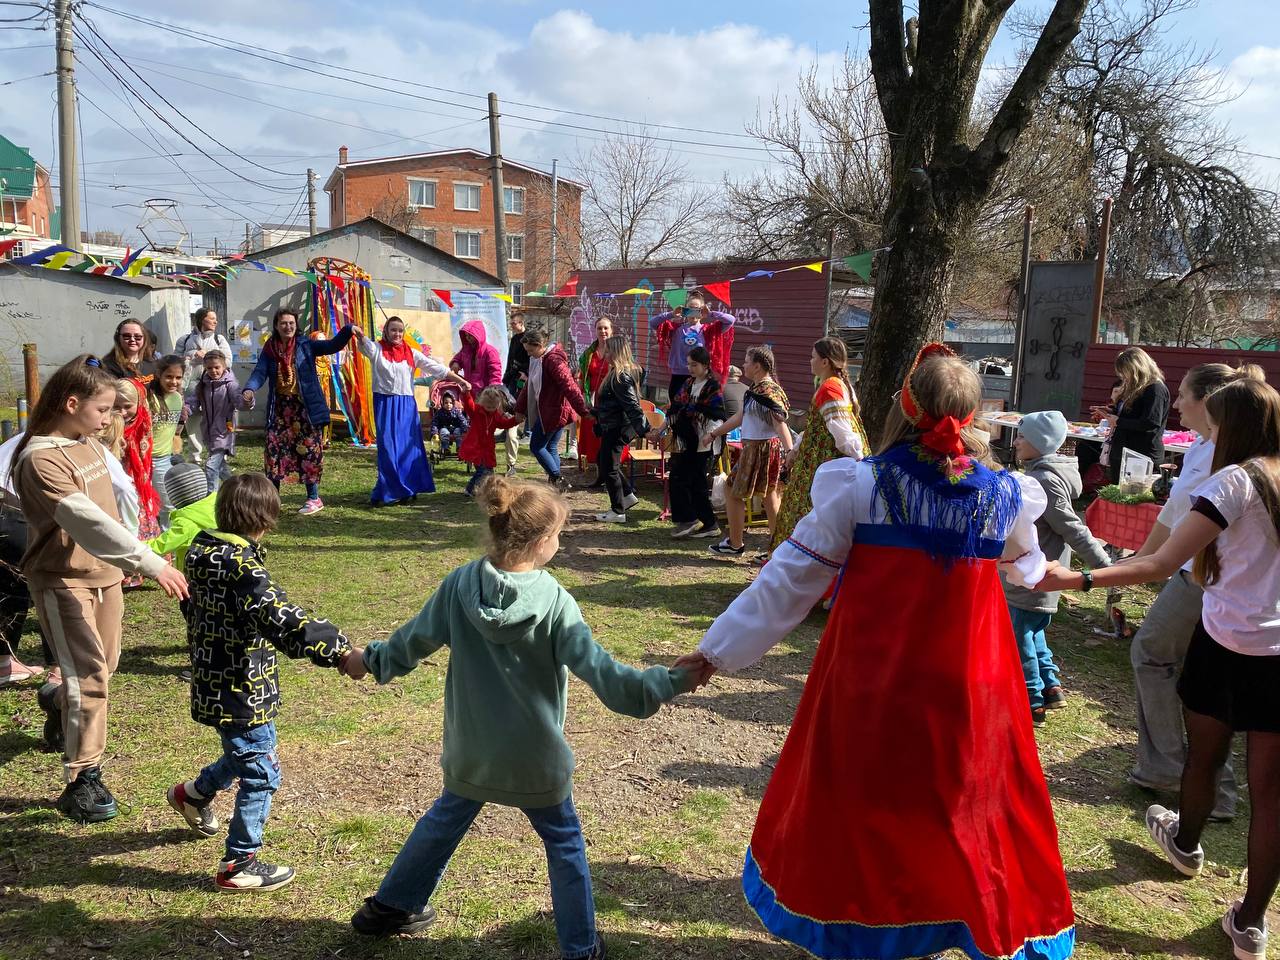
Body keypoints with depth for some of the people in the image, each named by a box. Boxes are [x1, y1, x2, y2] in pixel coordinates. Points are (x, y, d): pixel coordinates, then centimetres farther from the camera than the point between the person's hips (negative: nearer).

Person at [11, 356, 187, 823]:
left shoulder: (90, 444, 5)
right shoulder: (41, 460, -22)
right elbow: (86, 520, -31)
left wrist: (130, 560, 18)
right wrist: (149, 562, -37)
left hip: (103, 572, 8)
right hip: (62, 580, -8)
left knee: (105, 665, 19)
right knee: (90, 676, -8)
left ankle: (57, 701, 50)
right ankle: (82, 781, 2)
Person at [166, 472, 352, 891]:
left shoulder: (201, 549, 2)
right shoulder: (242, 566, -27)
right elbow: (283, 619, -37)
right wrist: (338, 650, -40)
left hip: (212, 681, 10)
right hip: (242, 691, -9)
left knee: (244, 754, 31)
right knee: (261, 774, 5)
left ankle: (193, 793, 53)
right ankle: (238, 866, 17)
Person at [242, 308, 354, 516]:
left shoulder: (305, 345, 1)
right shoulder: (269, 350, 6)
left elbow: (333, 345, -9)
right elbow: (260, 372, -4)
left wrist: (348, 330, -27)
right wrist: (249, 389, -25)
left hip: (305, 407, -2)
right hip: (280, 408, 3)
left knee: (309, 450, 0)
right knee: (274, 450, 4)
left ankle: (313, 498, 10)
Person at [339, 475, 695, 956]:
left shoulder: (459, 584, -11)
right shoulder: (555, 601, -21)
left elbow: (412, 641, 1)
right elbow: (600, 671, -22)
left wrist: (370, 660, 20)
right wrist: (672, 680, -17)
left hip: (470, 750, 4)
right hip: (534, 758, -4)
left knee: (445, 820, 28)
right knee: (564, 842, 17)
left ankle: (389, 907, 44)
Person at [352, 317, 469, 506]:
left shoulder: (411, 353, 10)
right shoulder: (377, 349, 3)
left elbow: (436, 367, 7)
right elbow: (365, 344, -19)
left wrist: (461, 381, 2)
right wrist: (359, 334, -44)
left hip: (406, 404, 3)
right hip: (385, 404, -3)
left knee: (410, 446, 4)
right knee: (388, 447, -4)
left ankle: (408, 490, 14)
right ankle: (387, 493, 2)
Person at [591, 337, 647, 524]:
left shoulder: (621, 377, -20)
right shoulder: (616, 374, 11)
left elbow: (632, 405, -28)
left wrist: (643, 429, -32)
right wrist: (594, 411, 37)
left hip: (617, 429, -10)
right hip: (612, 427, 10)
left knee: (608, 468, -1)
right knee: (602, 461, 20)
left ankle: (618, 512, 10)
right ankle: (628, 495, 25)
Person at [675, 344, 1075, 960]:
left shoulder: (861, 485, -14)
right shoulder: (1006, 496, -5)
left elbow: (791, 577, -11)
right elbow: (1024, 567, 18)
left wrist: (719, 649, -2)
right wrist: (1042, 571, 44)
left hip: (870, 681, -1)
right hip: (967, 691, 2)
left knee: (855, 800, 18)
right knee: (974, 807, 19)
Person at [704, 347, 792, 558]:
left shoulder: (769, 391, -18)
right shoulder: (756, 388, 13)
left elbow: (780, 424, -27)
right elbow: (740, 417, 22)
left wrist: (789, 450, -38)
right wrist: (714, 433, 27)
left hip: (760, 449, -9)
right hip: (754, 448, 9)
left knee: (732, 491, 2)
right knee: (770, 496, 10)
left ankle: (735, 544, 11)